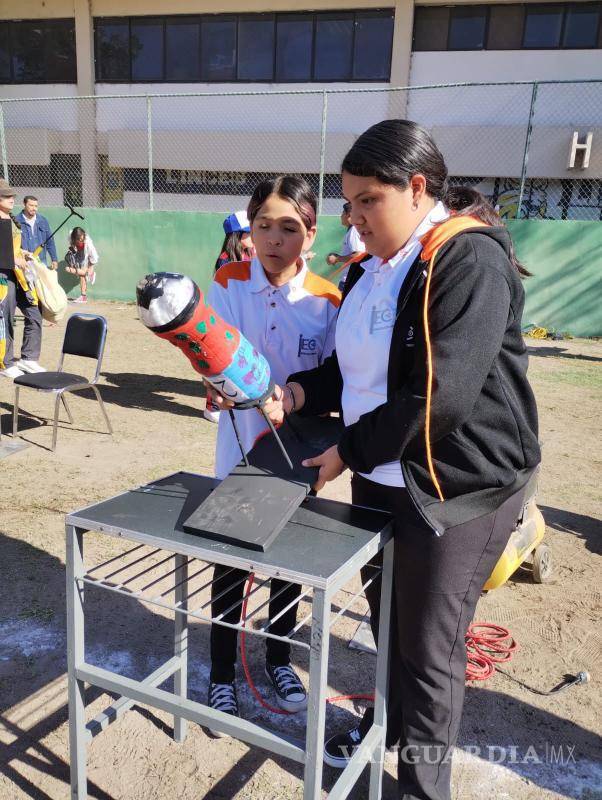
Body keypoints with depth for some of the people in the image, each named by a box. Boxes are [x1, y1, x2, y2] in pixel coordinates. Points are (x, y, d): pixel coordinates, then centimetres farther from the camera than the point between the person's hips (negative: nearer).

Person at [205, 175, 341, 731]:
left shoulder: (326, 300, -8)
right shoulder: (228, 284, -8)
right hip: (241, 452, -1)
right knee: (231, 565, 10)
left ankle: (279, 658, 41)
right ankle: (222, 672, 32)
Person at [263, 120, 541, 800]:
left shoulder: (470, 261, -19)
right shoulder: (372, 269, 8)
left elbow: (437, 399, -26)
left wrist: (347, 451, -17)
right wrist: (300, 393, -4)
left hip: (455, 489, -7)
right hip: (378, 478, 8)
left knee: (429, 646, 8)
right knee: (386, 620, 23)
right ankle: (389, 720, 49)